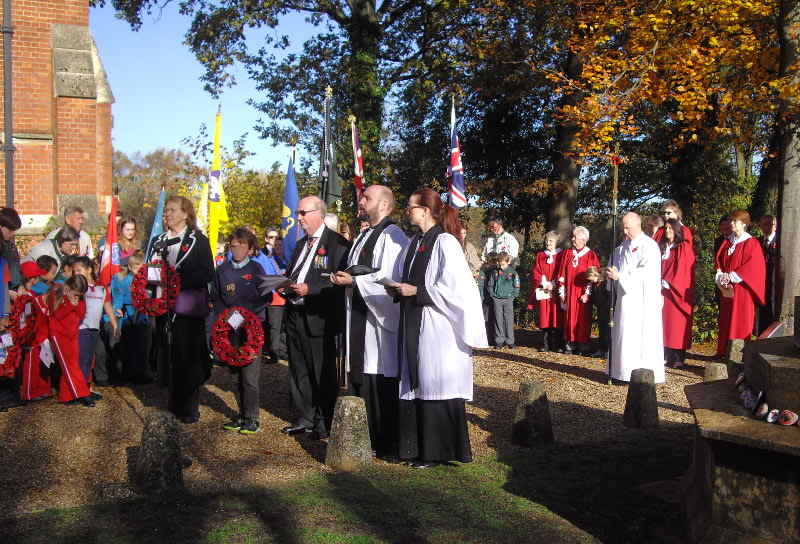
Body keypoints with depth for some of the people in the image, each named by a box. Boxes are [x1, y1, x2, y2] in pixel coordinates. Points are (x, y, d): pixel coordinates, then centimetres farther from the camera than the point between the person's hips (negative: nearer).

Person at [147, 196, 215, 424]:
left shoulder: (198, 240, -1)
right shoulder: (159, 241, 16)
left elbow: (207, 274, -9)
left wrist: (178, 281, -18)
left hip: (188, 307, -5)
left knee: (188, 357, -3)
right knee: (168, 355, 6)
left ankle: (189, 408, 5)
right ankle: (175, 404, 17)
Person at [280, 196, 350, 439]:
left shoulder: (336, 243, -8)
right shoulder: (300, 244, 19)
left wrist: (310, 289, -20)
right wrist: (286, 284, 5)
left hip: (319, 318, -8)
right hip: (295, 316, 8)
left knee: (323, 373, 1)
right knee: (299, 371, 14)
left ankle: (324, 422, 13)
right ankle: (305, 418, 25)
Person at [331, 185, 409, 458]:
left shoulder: (392, 237, -12)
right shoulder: (363, 237, 17)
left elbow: (389, 281, -19)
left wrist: (354, 281, -16)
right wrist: (346, 279, 7)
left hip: (381, 319, -9)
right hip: (359, 317, 9)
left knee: (382, 384, -3)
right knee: (360, 382, 12)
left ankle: (387, 444, 8)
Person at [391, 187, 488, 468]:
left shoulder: (445, 242, -10)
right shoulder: (415, 243, 14)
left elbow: (455, 288, -16)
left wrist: (416, 291, -16)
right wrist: (401, 290, 2)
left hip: (437, 328, -8)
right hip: (414, 327, 8)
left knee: (434, 386, -2)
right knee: (416, 387, 10)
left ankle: (438, 451, 10)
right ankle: (418, 446, 20)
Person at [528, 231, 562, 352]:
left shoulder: (561, 256, 5)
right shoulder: (540, 256, 14)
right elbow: (535, 273, 8)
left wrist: (553, 285, -12)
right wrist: (544, 284, -7)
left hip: (556, 292, -2)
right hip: (543, 292, 2)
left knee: (556, 318, -5)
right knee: (544, 318, 0)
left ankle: (556, 344, 1)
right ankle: (545, 343, 3)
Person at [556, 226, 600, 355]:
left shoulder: (590, 255, -1)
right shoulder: (567, 253, 10)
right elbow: (562, 274, 9)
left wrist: (587, 293, -12)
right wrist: (562, 292, 2)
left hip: (582, 293, -3)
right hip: (569, 292, 3)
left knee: (583, 319, -1)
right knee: (569, 317, 5)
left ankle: (583, 345, 5)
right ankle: (570, 344, 10)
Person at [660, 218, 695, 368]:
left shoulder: (684, 248, -3)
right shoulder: (661, 247, 14)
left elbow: (684, 270, -10)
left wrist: (668, 283, -14)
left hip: (676, 292, -5)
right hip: (663, 291, 5)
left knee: (676, 324, -4)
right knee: (664, 322, 3)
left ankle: (678, 358, 0)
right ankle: (665, 355, 7)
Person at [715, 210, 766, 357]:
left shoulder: (751, 243, -6)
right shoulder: (727, 243, 12)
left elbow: (752, 267, -14)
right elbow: (719, 261, 11)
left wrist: (731, 277, -17)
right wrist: (721, 277, -7)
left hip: (742, 289, -6)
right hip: (727, 289, 6)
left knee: (740, 322, -2)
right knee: (725, 322, 8)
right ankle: (724, 352, 14)